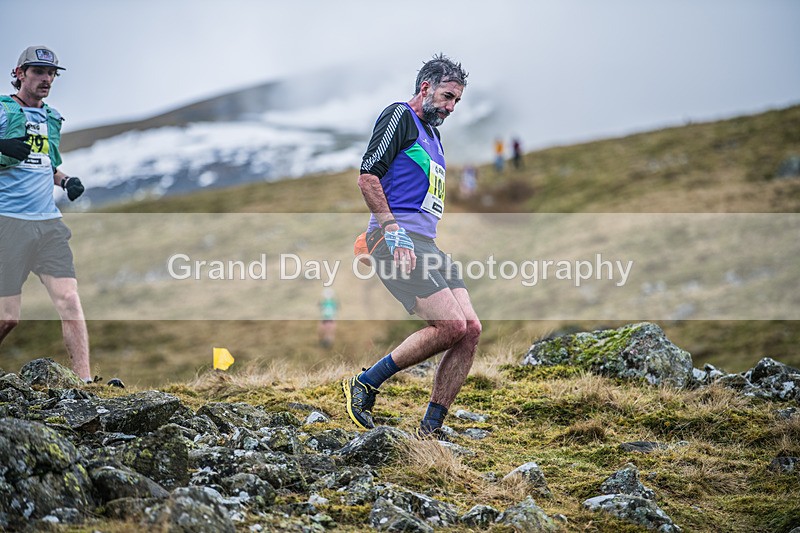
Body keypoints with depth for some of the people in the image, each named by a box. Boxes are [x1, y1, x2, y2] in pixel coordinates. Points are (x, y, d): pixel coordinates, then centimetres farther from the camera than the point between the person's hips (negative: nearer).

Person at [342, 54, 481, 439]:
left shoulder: (433, 135, 27)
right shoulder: (399, 116, -1)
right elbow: (367, 176, -12)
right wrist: (392, 231, -19)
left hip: (427, 245, 9)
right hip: (396, 240, -9)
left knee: (471, 329, -3)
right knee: (451, 325, -19)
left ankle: (429, 432, 0)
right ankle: (364, 384, -5)